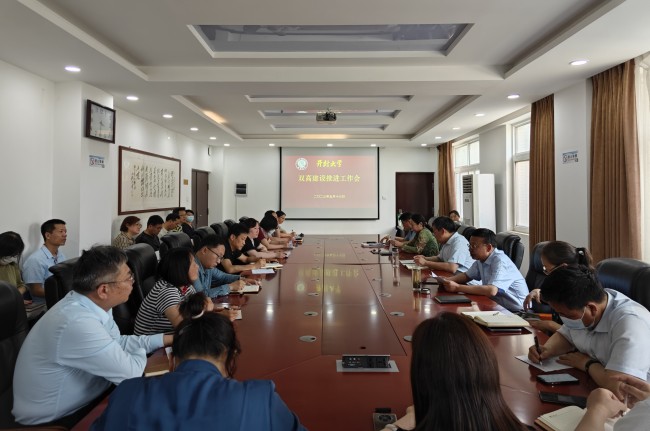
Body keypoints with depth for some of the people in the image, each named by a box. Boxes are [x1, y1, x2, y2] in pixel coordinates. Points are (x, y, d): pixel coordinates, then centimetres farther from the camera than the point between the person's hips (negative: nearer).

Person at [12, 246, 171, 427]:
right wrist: (141, 351, -6)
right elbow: (131, 373, -27)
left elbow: (118, 342, 8)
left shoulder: (89, 304, -7)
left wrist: (164, 339, 3)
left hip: (79, 401, 7)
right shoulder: (78, 323, -34)